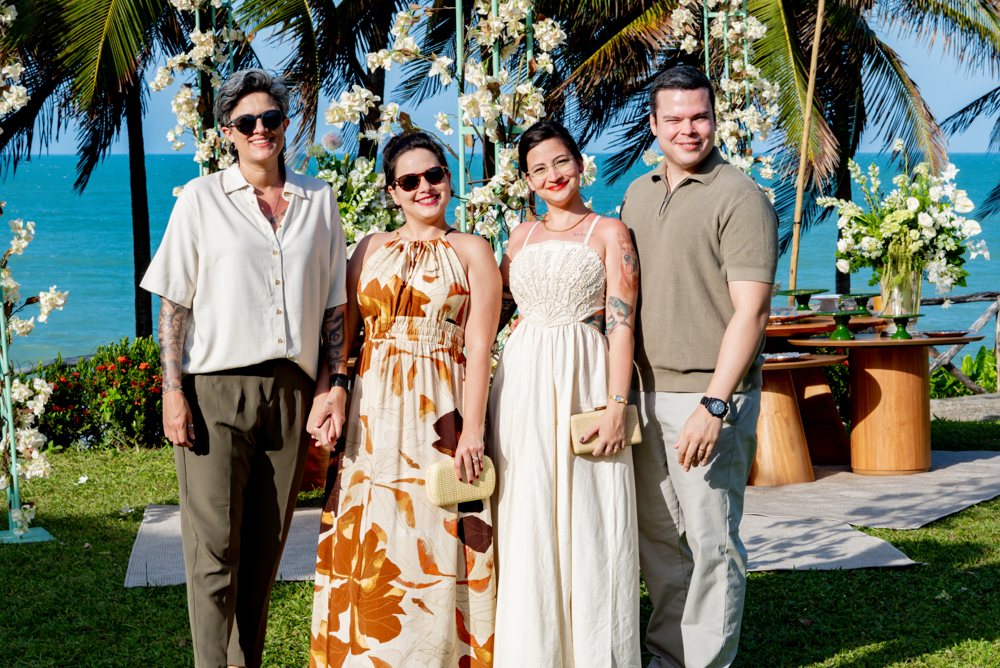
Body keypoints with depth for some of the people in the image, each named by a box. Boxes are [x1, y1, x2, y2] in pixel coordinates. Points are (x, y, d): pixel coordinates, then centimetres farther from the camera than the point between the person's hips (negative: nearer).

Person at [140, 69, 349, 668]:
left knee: (265, 549, 8)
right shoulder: (202, 199, 4)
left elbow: (334, 302, 14)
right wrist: (173, 393, -8)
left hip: (291, 391, 3)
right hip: (215, 390, -3)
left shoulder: (318, 200, 12)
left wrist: (334, 383, 4)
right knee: (214, 547, -5)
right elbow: (174, 303, 0)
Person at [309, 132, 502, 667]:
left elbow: (478, 348, -4)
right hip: (371, 414, 3)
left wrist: (472, 432, -11)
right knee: (364, 544, 3)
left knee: (432, 541, -2)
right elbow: (342, 335, 9)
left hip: (439, 412, -3)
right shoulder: (372, 248, 12)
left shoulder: (471, 252, 3)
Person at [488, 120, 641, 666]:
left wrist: (616, 405, -13)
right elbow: (492, 313, 19)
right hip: (522, 382, 4)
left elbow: (621, 325, -5)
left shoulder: (609, 232, 3)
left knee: (586, 522, -3)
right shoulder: (522, 237, 16)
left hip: (584, 381, -4)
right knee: (525, 522, 4)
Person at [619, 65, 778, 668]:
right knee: (657, 536, 14)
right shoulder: (638, 194, 14)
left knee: (710, 539, -1)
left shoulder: (740, 198, -9)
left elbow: (751, 311, -15)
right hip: (644, 392, 7)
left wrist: (713, 404, -21)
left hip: (710, 394, -7)